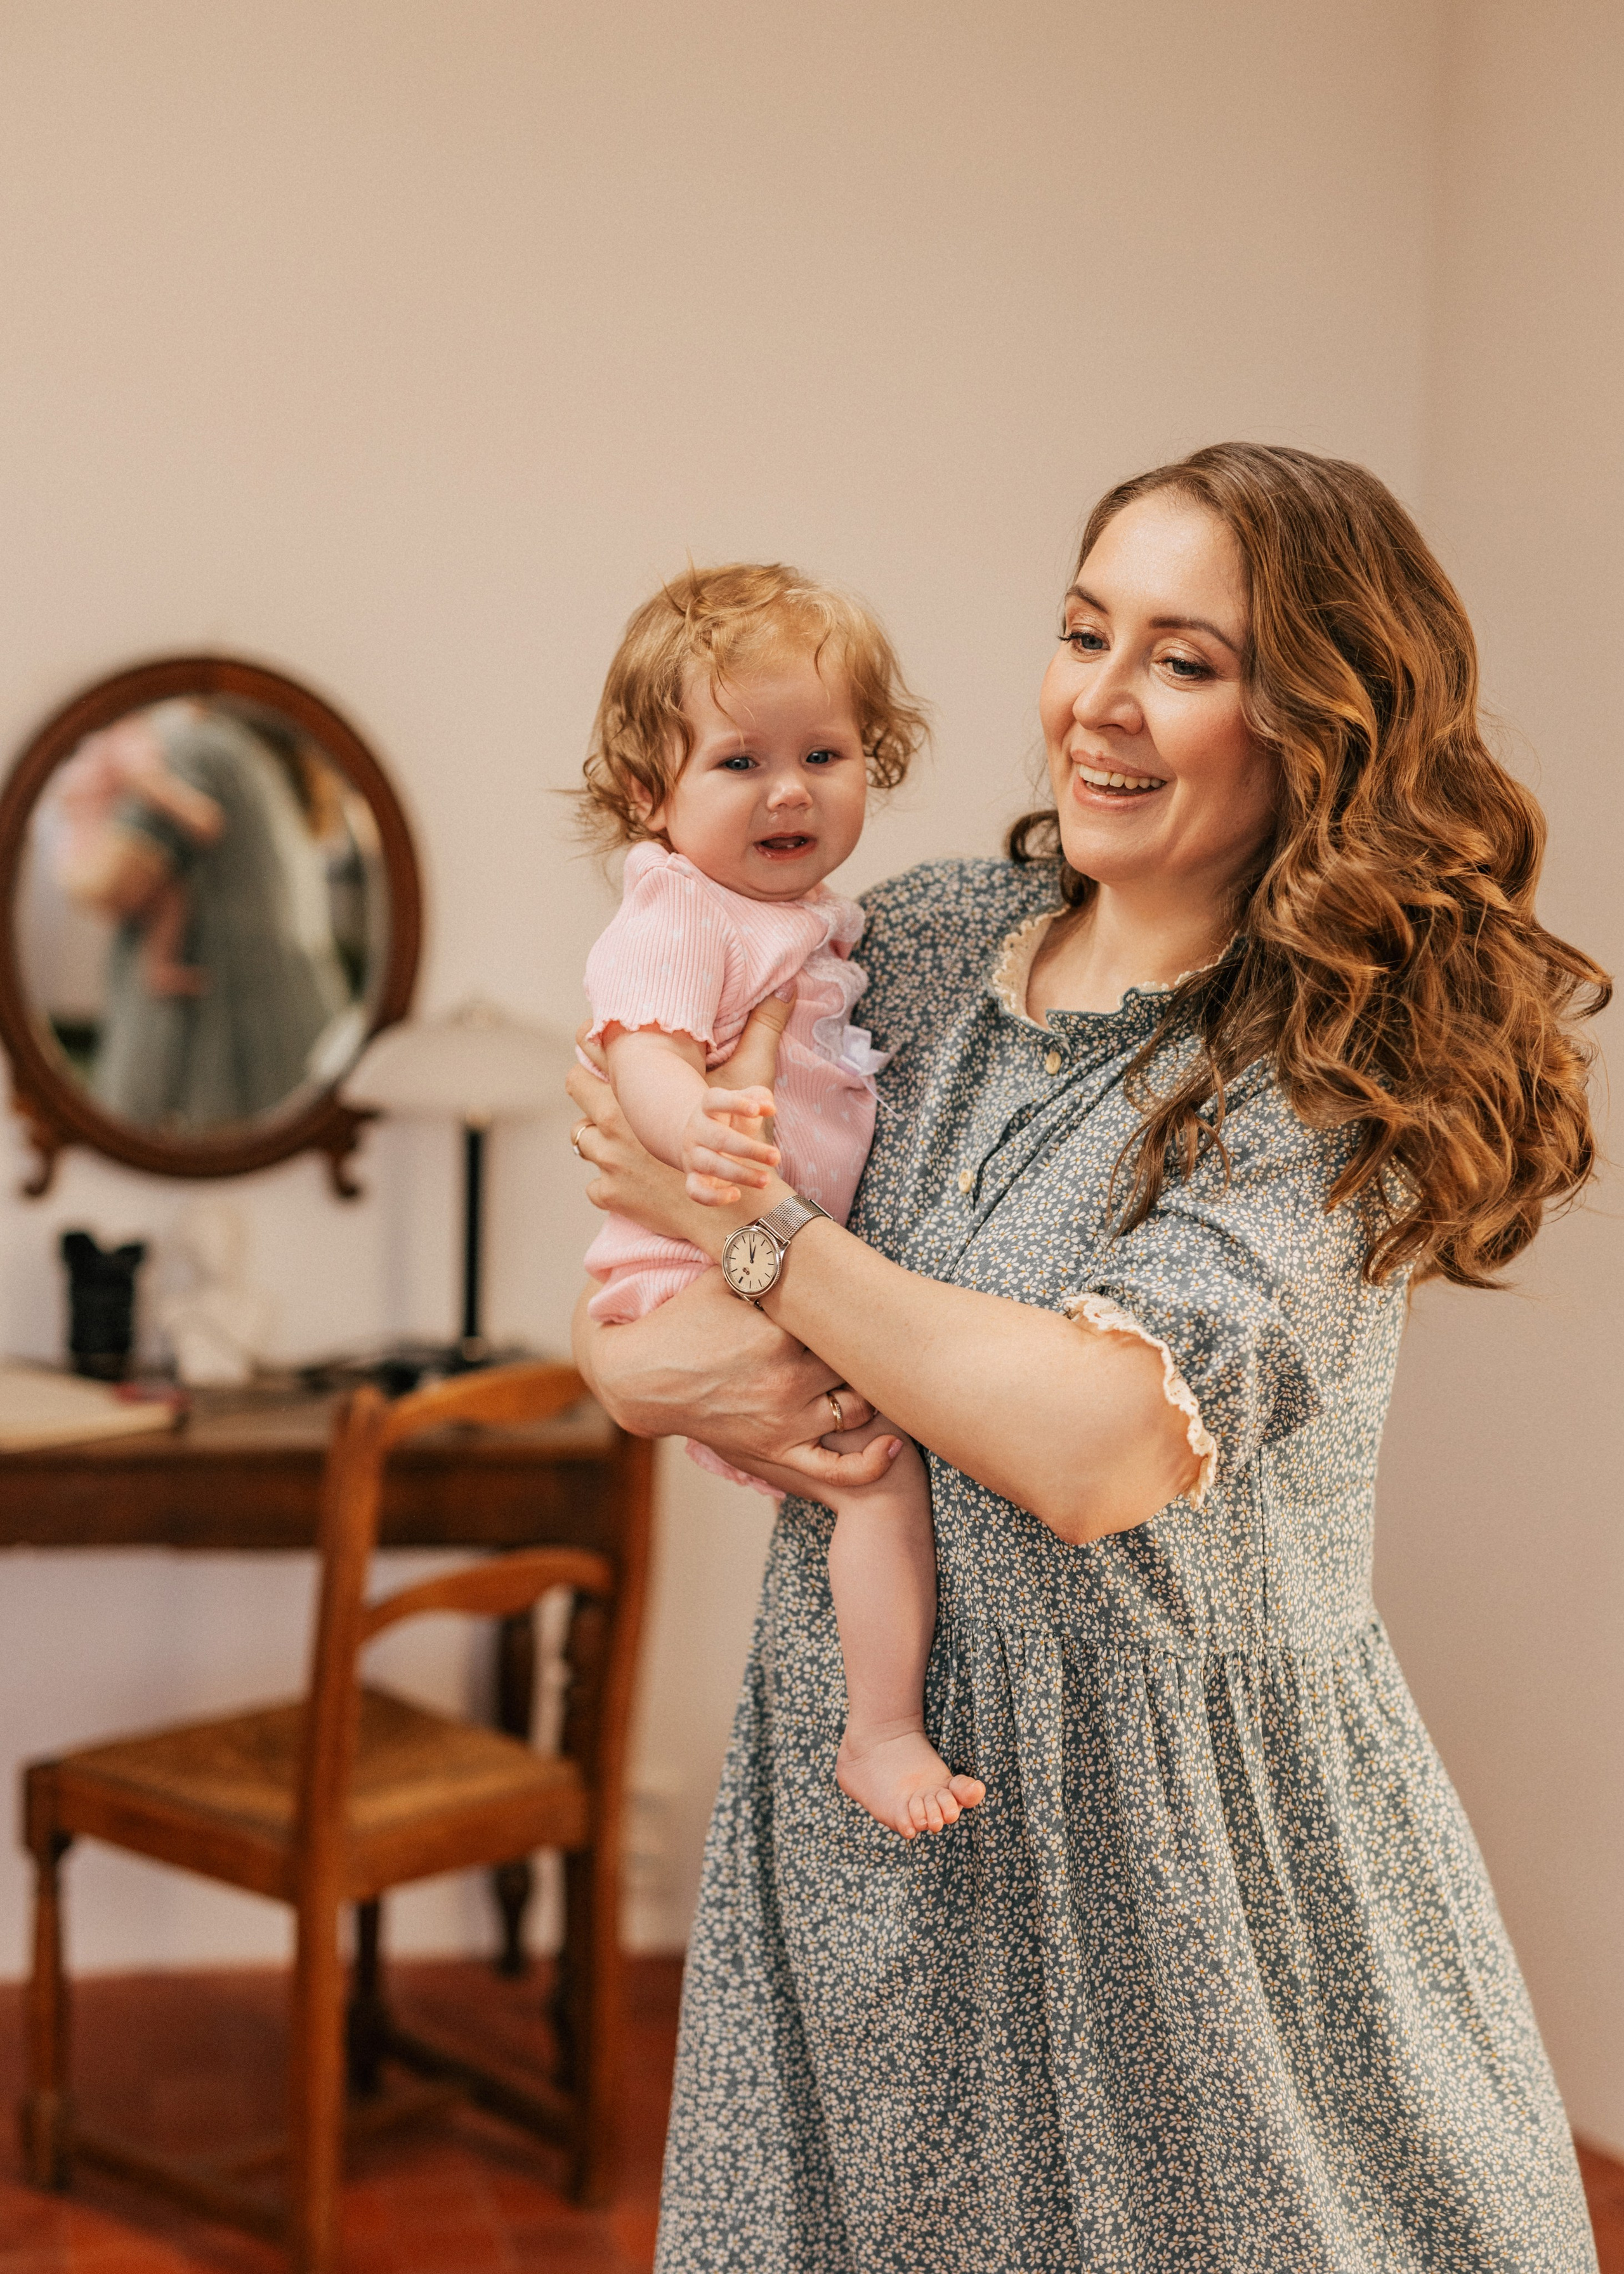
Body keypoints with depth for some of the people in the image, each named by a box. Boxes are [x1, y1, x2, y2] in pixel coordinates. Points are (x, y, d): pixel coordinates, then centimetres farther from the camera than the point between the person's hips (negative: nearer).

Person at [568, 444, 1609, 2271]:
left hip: (1176, 1832, -5)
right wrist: (675, 1368, -15)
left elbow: (1107, 1448, -26)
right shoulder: (929, 936, 2)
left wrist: (746, 1226, -18)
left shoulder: (1348, 1066, -13)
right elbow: (607, 1229, 8)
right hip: (854, 1791, 5)